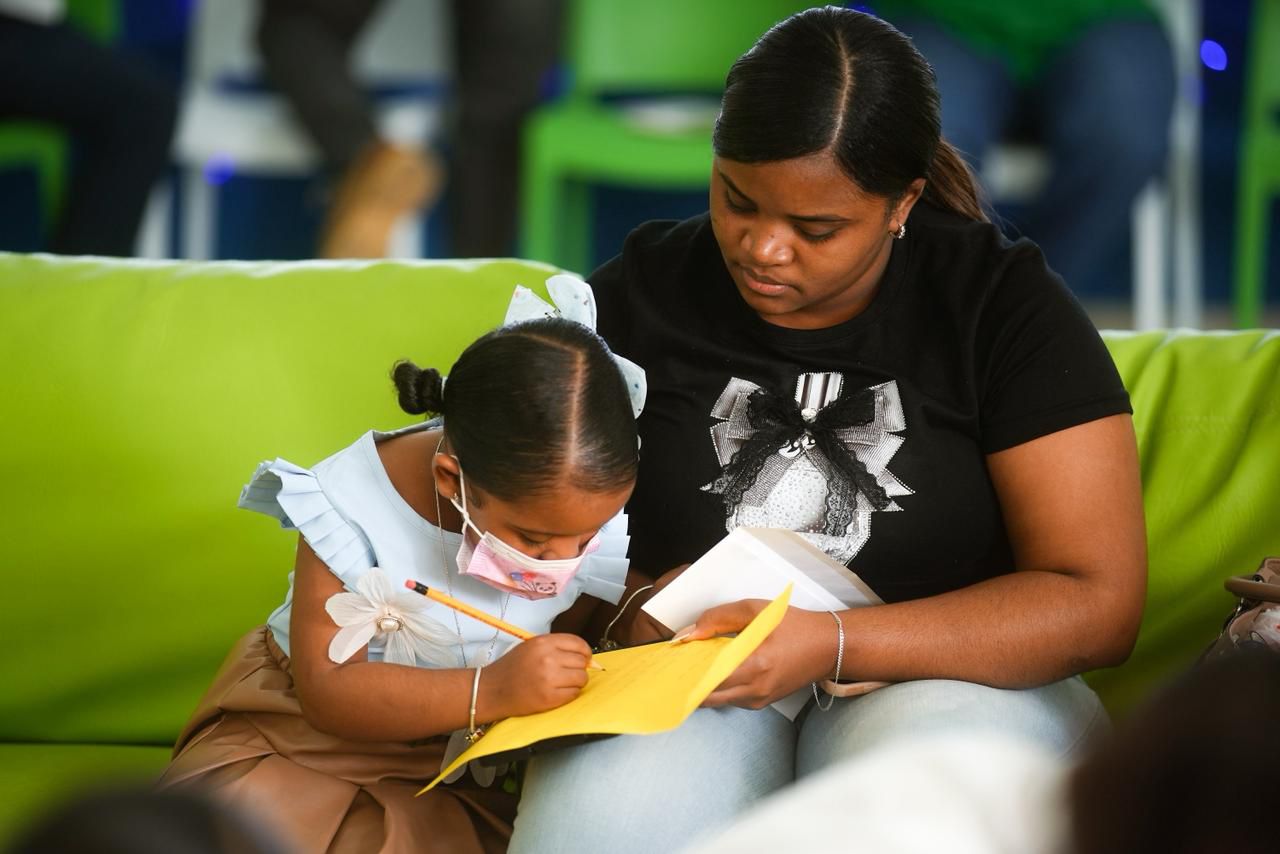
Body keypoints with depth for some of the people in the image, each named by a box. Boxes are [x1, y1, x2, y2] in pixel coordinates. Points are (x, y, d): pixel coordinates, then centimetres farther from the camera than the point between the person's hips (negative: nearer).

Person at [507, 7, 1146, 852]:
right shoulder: (639, 296, 2)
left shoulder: (1004, 304, -4)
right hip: (688, 685, 1)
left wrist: (833, 645, -20)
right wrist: (635, 606, -14)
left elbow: (1097, 604, -9)